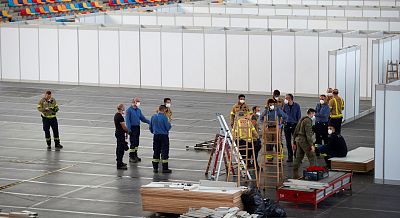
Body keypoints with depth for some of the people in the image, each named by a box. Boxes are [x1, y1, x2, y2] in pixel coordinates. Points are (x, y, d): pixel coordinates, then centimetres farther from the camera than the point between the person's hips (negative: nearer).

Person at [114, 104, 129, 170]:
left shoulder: (116, 115, 8)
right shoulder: (120, 117, -22)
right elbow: (124, 127, -21)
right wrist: (128, 130, -3)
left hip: (117, 132, 10)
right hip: (121, 134, -10)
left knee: (118, 148, 19)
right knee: (121, 149, -7)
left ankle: (119, 162, 30)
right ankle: (119, 165, -6)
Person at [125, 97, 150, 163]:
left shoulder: (139, 110, 12)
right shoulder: (129, 110, -9)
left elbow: (142, 118, 15)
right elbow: (127, 120, -12)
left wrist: (149, 122, 0)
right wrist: (129, 129, -18)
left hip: (138, 127, 7)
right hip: (132, 128, -7)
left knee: (137, 142, 12)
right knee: (133, 143, -9)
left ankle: (135, 155, 22)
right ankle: (131, 157, -4)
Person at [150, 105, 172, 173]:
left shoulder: (153, 117, 3)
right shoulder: (164, 117, -15)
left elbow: (150, 127, 11)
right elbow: (168, 128, -12)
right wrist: (169, 124, 9)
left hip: (156, 136, 5)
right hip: (164, 136, -5)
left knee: (156, 152, 12)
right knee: (164, 152, 0)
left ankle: (155, 168, 15)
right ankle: (165, 168, 0)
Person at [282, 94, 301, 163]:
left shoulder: (296, 105, -3)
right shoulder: (285, 106, 4)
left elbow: (299, 116, -1)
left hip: (294, 124, -3)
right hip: (287, 124, 3)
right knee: (288, 141, 5)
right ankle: (290, 156, 12)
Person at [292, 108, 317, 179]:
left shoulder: (302, 120, 18)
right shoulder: (308, 121, -12)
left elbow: (295, 132, 21)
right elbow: (308, 134, -19)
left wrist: (294, 143, 25)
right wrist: (311, 145, -20)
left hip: (298, 139, 9)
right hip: (304, 140, -9)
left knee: (298, 158, 10)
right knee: (312, 157, -4)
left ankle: (295, 175, 11)